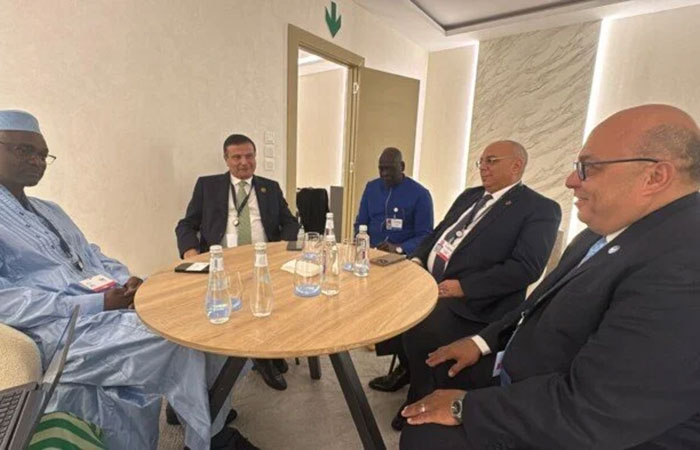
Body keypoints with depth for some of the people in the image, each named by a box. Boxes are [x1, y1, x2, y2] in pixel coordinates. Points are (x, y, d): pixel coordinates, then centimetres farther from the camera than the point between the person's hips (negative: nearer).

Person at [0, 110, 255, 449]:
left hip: (108, 306, 7)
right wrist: (97, 304, -21)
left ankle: (214, 423, 4)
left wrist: (127, 280, -1)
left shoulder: (50, 211, 23)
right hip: (63, 329, -7)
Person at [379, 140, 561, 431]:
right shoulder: (470, 196, 18)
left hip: (469, 301, -7)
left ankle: (420, 401, 4)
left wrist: (462, 286, -22)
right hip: (427, 279, 8)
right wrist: (417, 259, 1)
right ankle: (404, 366, 17)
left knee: (417, 332, -25)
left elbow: (525, 268, -16)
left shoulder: (540, 209, -5)